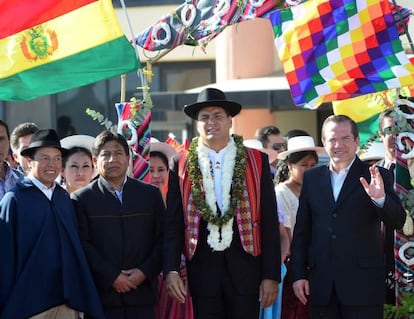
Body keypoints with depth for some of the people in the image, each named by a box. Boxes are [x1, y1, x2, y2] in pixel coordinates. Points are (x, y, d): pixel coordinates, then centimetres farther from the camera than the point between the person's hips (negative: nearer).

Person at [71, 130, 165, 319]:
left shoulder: (151, 194, 13)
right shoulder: (81, 199, 4)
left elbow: (162, 238, 10)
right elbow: (83, 245, -3)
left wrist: (145, 272, -5)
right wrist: (111, 277, -11)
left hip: (142, 296, 2)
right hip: (102, 295, -2)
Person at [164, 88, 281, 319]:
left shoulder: (256, 162, 4)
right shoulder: (183, 167, 6)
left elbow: (269, 222, 2)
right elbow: (173, 224, 4)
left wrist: (271, 275, -3)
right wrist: (171, 270, -7)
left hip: (245, 267, -1)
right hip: (203, 270, 1)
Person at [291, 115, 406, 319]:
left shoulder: (376, 177, 1)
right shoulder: (311, 178, 11)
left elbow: (397, 222, -8)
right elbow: (301, 230, 13)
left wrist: (380, 199, -27)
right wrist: (298, 274, 7)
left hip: (363, 284, -3)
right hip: (321, 283, 3)